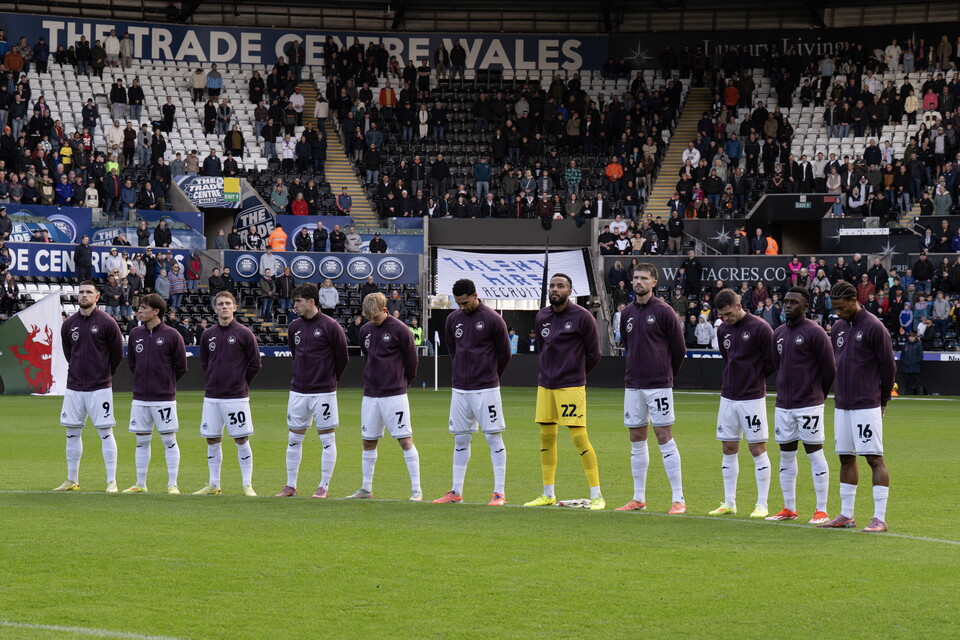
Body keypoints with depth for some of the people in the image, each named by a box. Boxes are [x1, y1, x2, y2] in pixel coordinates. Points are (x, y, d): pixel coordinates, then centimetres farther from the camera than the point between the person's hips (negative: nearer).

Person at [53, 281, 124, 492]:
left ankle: (112, 481, -2)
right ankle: (72, 481, 15)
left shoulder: (107, 323, -6)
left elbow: (117, 353, 2)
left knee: (105, 433, -4)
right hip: (74, 387, 4)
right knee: (72, 432, 7)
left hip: (100, 388, -4)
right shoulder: (68, 324, 6)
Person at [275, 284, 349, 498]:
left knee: (327, 439, 0)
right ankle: (291, 485, 14)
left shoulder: (330, 326, -9)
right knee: (294, 438, 7)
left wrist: (329, 380, 8)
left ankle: (324, 486, 5)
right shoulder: (295, 327, 7)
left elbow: (342, 357, -2)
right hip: (298, 391, 5)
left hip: (323, 392, -5)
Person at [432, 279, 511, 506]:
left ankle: (499, 493, -4)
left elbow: (504, 354, 0)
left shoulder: (492, 319, -7)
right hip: (460, 389, 5)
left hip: (486, 389, -5)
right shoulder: (453, 319, 8)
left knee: (494, 437, -4)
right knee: (460, 440, 9)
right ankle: (456, 491, 15)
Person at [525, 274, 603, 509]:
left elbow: (593, 354, -1)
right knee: (546, 437, 8)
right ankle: (548, 495, 18)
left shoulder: (582, 317, -7)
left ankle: (596, 495, -5)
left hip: (571, 386, -6)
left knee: (579, 437, -10)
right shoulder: (542, 317, 11)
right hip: (545, 384, 6)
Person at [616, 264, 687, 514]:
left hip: (658, 384, -6)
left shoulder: (664, 312, -7)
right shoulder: (627, 313, 9)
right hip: (633, 384, 6)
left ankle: (678, 499, -5)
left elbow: (679, 348, -1)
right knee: (636, 439, 8)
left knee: (664, 437, -7)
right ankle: (639, 499, 15)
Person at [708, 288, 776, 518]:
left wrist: (755, 377, 1)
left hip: (752, 397, -6)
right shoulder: (723, 330, 8)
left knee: (757, 449, -3)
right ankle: (729, 503, 16)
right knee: (729, 449, 9)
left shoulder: (759, 328, -11)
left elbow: (774, 361, -7)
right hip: (728, 396, 6)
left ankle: (762, 505, 1)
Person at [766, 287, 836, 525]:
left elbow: (830, 368, -7)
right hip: (783, 404, 7)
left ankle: (821, 511, -1)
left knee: (815, 453, -4)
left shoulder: (814, 332, -9)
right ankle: (789, 509, 18)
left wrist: (818, 393, 4)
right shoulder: (779, 333, 11)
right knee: (786, 455, 10)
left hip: (809, 405, -7)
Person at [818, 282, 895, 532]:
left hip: (867, 406, -7)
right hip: (842, 405, 7)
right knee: (846, 457, 11)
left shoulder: (874, 327, -10)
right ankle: (846, 515, 19)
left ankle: (879, 518, -10)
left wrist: (881, 401, 1)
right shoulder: (837, 328, 12)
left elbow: (888, 367, -6)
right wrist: (841, 394, 16)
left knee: (874, 458, -8)